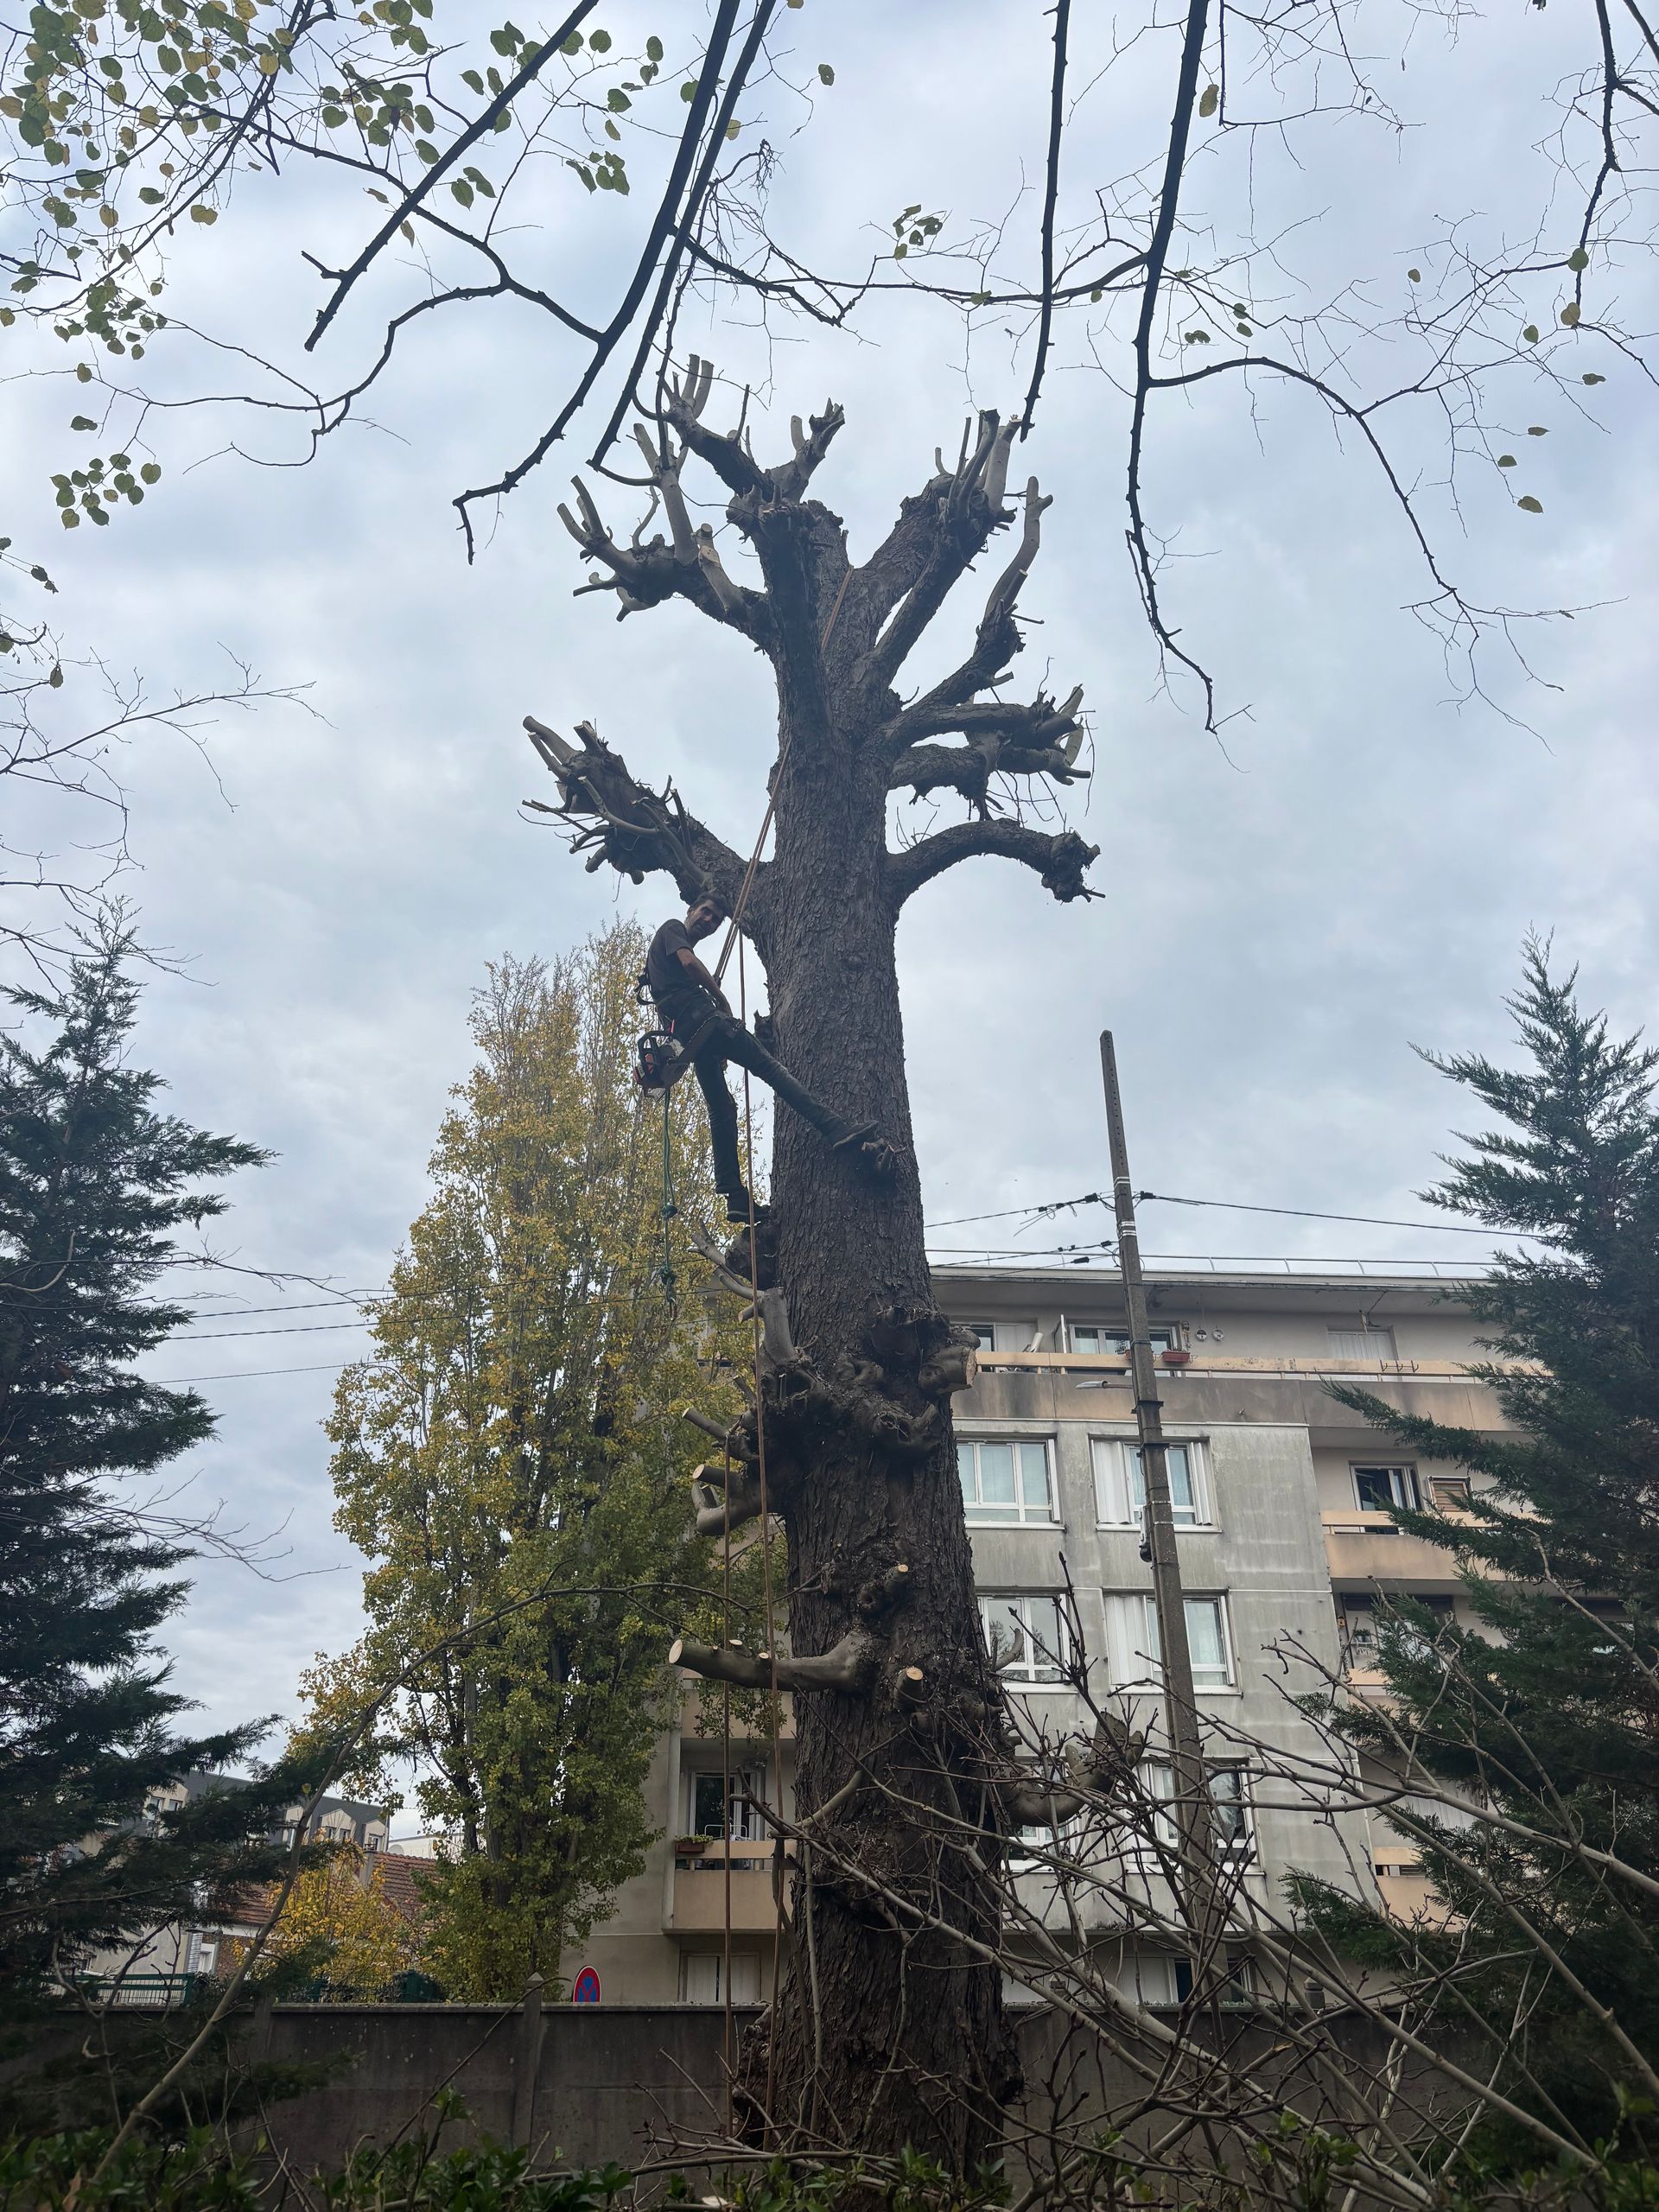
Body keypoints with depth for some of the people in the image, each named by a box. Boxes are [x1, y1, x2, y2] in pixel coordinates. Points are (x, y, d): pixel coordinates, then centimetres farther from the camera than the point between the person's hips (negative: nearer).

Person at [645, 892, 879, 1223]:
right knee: (769, 1066, -15)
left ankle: (735, 1197, -4)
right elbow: (689, 962, -11)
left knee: (721, 1108, 5)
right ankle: (833, 1128, -28)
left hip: (684, 1033, 9)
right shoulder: (672, 929, 10)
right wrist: (722, 1000, -2)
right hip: (698, 1015, -9)